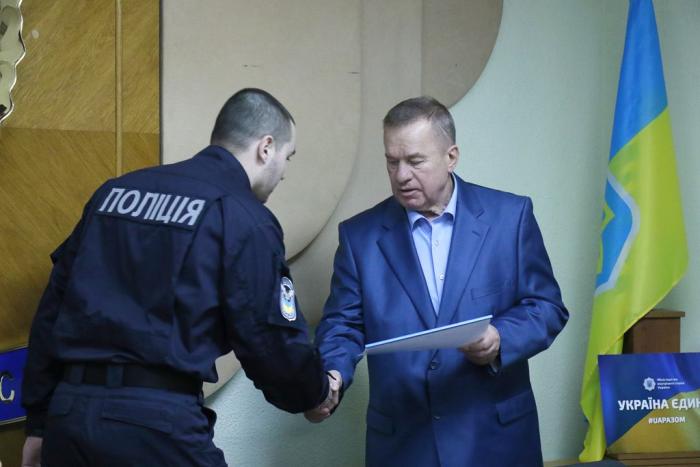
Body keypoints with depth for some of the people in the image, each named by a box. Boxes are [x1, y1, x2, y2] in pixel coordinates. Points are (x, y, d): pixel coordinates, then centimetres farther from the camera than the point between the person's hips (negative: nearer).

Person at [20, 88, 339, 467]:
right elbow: (270, 339, -3)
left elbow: (53, 306, 15)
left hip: (69, 408, 6)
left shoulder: (116, 191, 15)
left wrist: (39, 419, 19)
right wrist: (316, 392, 18)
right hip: (157, 422, -6)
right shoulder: (246, 218, -4)